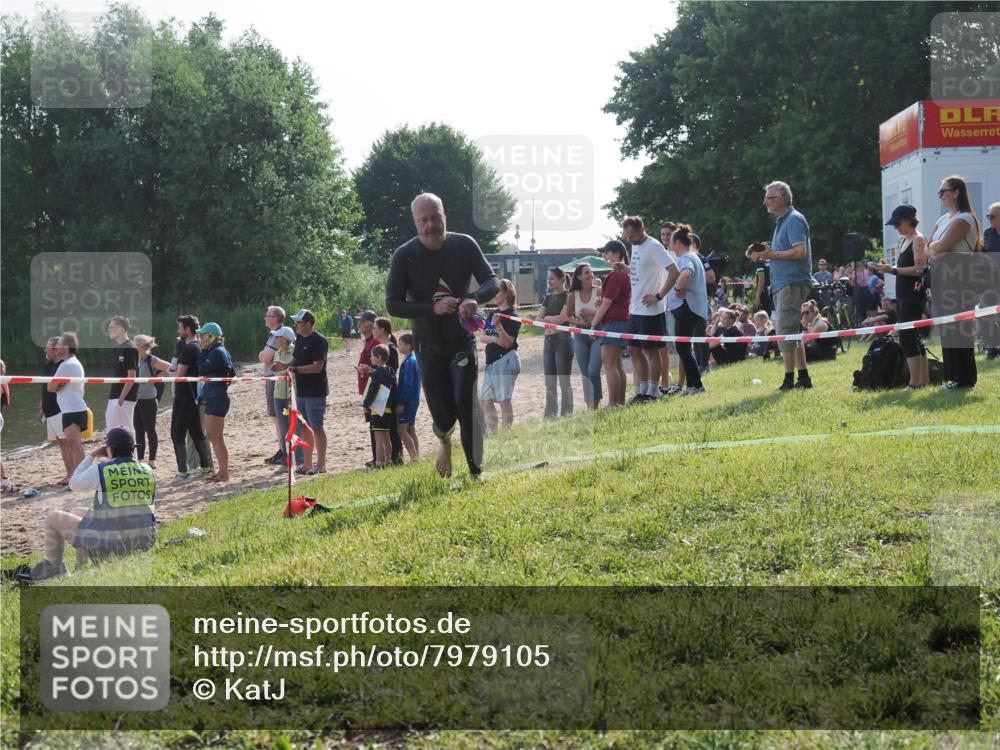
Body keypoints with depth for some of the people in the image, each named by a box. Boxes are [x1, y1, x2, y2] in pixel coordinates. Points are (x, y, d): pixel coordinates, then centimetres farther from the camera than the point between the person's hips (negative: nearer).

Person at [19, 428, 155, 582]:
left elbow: (74, 484, 6)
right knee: (77, 512, 29)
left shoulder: (100, 470, -12)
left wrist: (91, 456, 14)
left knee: (53, 518, 15)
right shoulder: (147, 471, 1)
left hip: (107, 545, -6)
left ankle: (52, 571, 26)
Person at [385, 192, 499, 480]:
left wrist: (474, 299, -29)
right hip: (428, 345, 0)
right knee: (443, 415, 0)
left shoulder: (464, 245, -6)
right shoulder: (404, 256, -10)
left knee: (466, 399, -17)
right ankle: (444, 440, 38)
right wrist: (433, 308, -27)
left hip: (462, 340, 0)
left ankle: (476, 469, -6)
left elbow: (493, 281, -6)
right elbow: (393, 304, -12)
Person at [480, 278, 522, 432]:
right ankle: (492, 432, 18)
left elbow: (507, 342, -15)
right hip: (491, 361, 9)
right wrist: (495, 339, -11)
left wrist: (498, 325, -29)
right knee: (485, 399, 10)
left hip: (505, 360, -9)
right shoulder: (492, 314, 15)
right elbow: (482, 337, 9)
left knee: (504, 399, -7)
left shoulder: (512, 316, -9)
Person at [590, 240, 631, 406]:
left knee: (609, 364, -11)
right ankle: (621, 402, 12)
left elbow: (607, 302, -16)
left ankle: (613, 403, -15)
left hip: (613, 322, -10)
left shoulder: (616, 275, -14)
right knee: (617, 364, 12)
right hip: (623, 320, 10)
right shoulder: (626, 272, 18)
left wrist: (594, 324, -9)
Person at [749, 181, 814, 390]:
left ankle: (789, 380, -8)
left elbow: (799, 252, -21)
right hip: (782, 283, 11)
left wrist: (771, 254, -15)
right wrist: (766, 253, 9)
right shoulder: (782, 221, 20)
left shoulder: (794, 220, -11)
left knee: (785, 332, -10)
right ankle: (803, 377, 16)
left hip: (792, 283, -11)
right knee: (791, 333, 12)